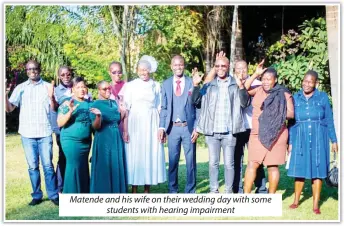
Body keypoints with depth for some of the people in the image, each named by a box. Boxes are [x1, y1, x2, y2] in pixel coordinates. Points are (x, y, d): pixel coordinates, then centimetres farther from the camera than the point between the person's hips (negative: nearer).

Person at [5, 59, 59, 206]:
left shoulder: (48, 86, 4)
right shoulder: (20, 88, 7)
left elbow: (54, 109, -3)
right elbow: (9, 109, 1)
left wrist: (51, 96, -22)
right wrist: (5, 95, -18)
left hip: (45, 132, -1)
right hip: (27, 133, 2)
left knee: (48, 165, -1)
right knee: (32, 166, 7)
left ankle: (53, 195, 7)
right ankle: (36, 195, 16)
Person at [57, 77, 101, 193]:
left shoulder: (89, 104, 10)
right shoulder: (67, 102, -5)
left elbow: (96, 126, 9)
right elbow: (60, 123, -12)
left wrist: (98, 116, -11)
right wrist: (70, 111, -25)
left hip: (86, 141, 6)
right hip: (71, 141, -6)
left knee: (83, 169, 8)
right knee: (74, 167, -9)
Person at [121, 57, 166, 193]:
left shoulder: (156, 86, 8)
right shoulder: (130, 85, 3)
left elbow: (159, 107, 8)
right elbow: (126, 108, 0)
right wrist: (125, 129, -7)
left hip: (152, 123, 2)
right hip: (135, 123, -1)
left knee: (151, 154, 2)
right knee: (134, 154, -1)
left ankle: (147, 190, 10)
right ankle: (134, 190, 6)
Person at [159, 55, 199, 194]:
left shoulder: (192, 83, 1)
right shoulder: (166, 84, 8)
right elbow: (164, 107, 8)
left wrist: (196, 128, -6)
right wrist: (162, 127, -2)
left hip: (189, 127, -1)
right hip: (173, 128, 1)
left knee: (191, 161, 4)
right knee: (173, 161, 6)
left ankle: (190, 191, 15)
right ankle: (173, 190, 18)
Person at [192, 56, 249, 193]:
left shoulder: (236, 84, 3)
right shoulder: (209, 85, 10)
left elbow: (244, 104, -6)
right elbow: (197, 103, 5)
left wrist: (241, 87, -21)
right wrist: (196, 86, -7)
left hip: (229, 131, -2)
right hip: (212, 131, 2)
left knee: (229, 163, 4)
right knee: (213, 163, 8)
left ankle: (228, 192, 13)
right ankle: (213, 191, 16)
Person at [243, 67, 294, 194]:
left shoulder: (283, 94, -1)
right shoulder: (259, 90, 13)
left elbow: (291, 114, -4)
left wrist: (276, 114, -15)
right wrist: (256, 74, 0)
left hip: (275, 135, -4)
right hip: (257, 134, 4)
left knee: (272, 165, 1)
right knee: (252, 164, -2)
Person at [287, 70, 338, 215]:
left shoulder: (323, 97, 3)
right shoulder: (295, 98, 6)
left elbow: (329, 120, 5)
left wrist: (334, 140, 3)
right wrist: (290, 142, 5)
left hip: (318, 138, -1)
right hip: (300, 138, 1)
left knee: (317, 170, 1)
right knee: (300, 169, 4)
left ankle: (316, 205, 9)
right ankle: (296, 201, 20)